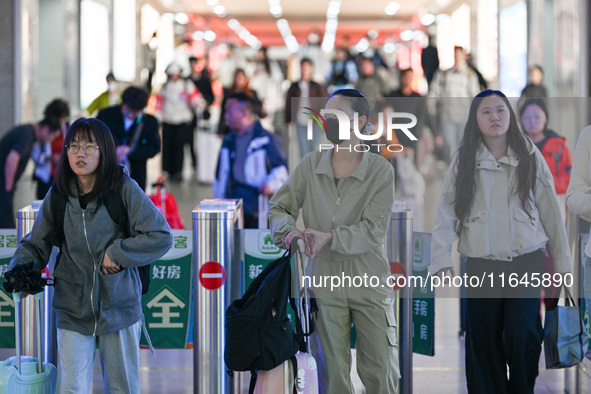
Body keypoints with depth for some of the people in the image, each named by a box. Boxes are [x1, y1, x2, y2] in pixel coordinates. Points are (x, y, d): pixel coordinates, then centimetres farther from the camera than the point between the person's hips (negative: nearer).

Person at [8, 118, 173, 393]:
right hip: (73, 311, 2)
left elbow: (162, 236, -10)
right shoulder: (58, 195, -1)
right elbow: (36, 244, 8)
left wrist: (117, 253, -16)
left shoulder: (125, 189, -9)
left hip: (119, 307, -1)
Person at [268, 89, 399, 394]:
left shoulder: (381, 170, -5)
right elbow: (278, 206, 8)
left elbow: (373, 229, -11)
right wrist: (288, 231, -15)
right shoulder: (311, 165, 3)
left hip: (369, 282, -2)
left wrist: (330, 238, -25)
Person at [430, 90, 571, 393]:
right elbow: (447, 212, -3)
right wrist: (441, 259, -15)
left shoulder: (530, 157, 5)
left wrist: (561, 262, 4)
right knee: (484, 343, 3)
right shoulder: (464, 161, 4)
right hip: (480, 264, 1)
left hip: (525, 262, -1)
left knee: (522, 336, -13)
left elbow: (550, 210, 6)